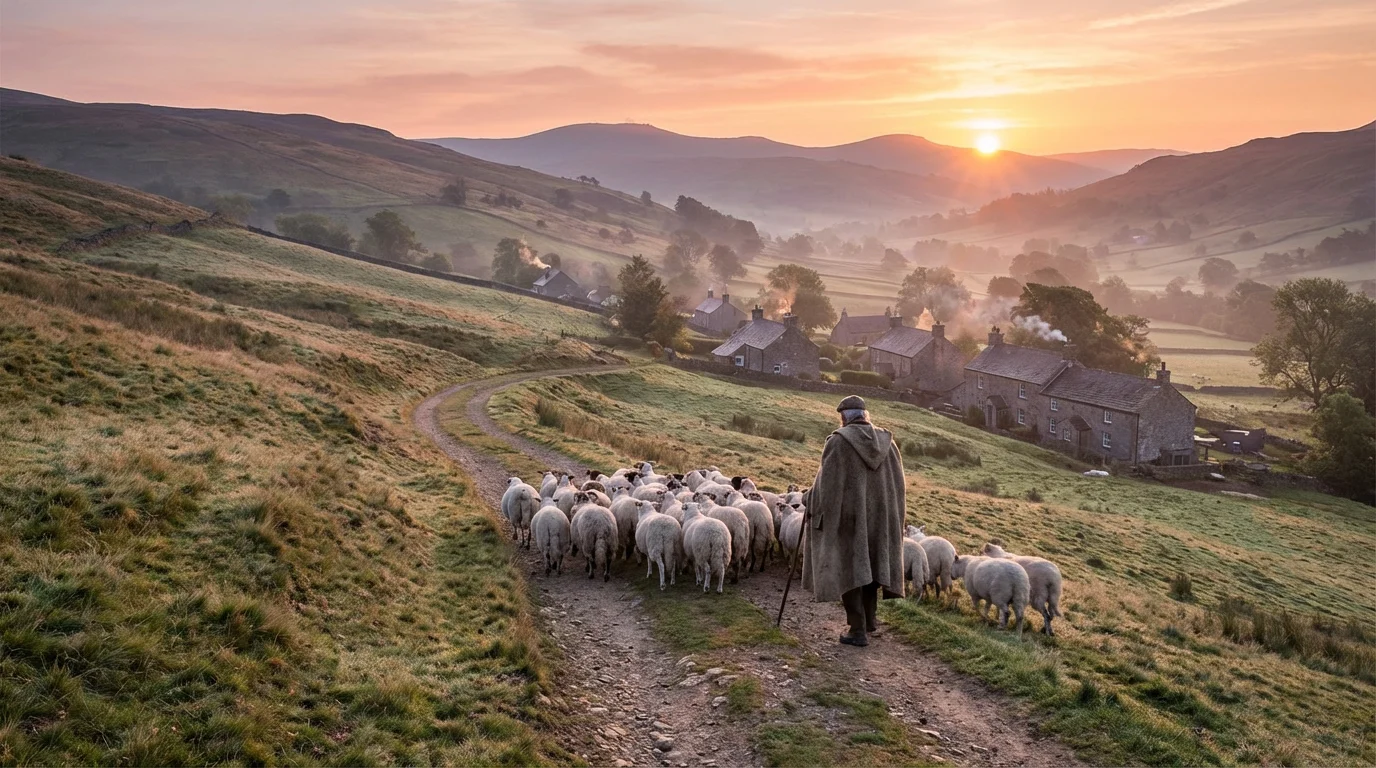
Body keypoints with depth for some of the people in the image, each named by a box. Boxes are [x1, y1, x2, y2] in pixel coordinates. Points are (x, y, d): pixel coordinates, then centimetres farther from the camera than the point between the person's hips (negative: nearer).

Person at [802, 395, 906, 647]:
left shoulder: (838, 441, -11)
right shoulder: (887, 442, 4)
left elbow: (826, 481, -9)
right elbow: (897, 484, 8)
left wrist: (809, 498, 8)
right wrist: (890, 514, 18)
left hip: (847, 515, -5)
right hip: (880, 516, 5)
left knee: (849, 569, 2)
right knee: (870, 566, 18)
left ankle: (858, 630, 1)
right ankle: (868, 621, 29)